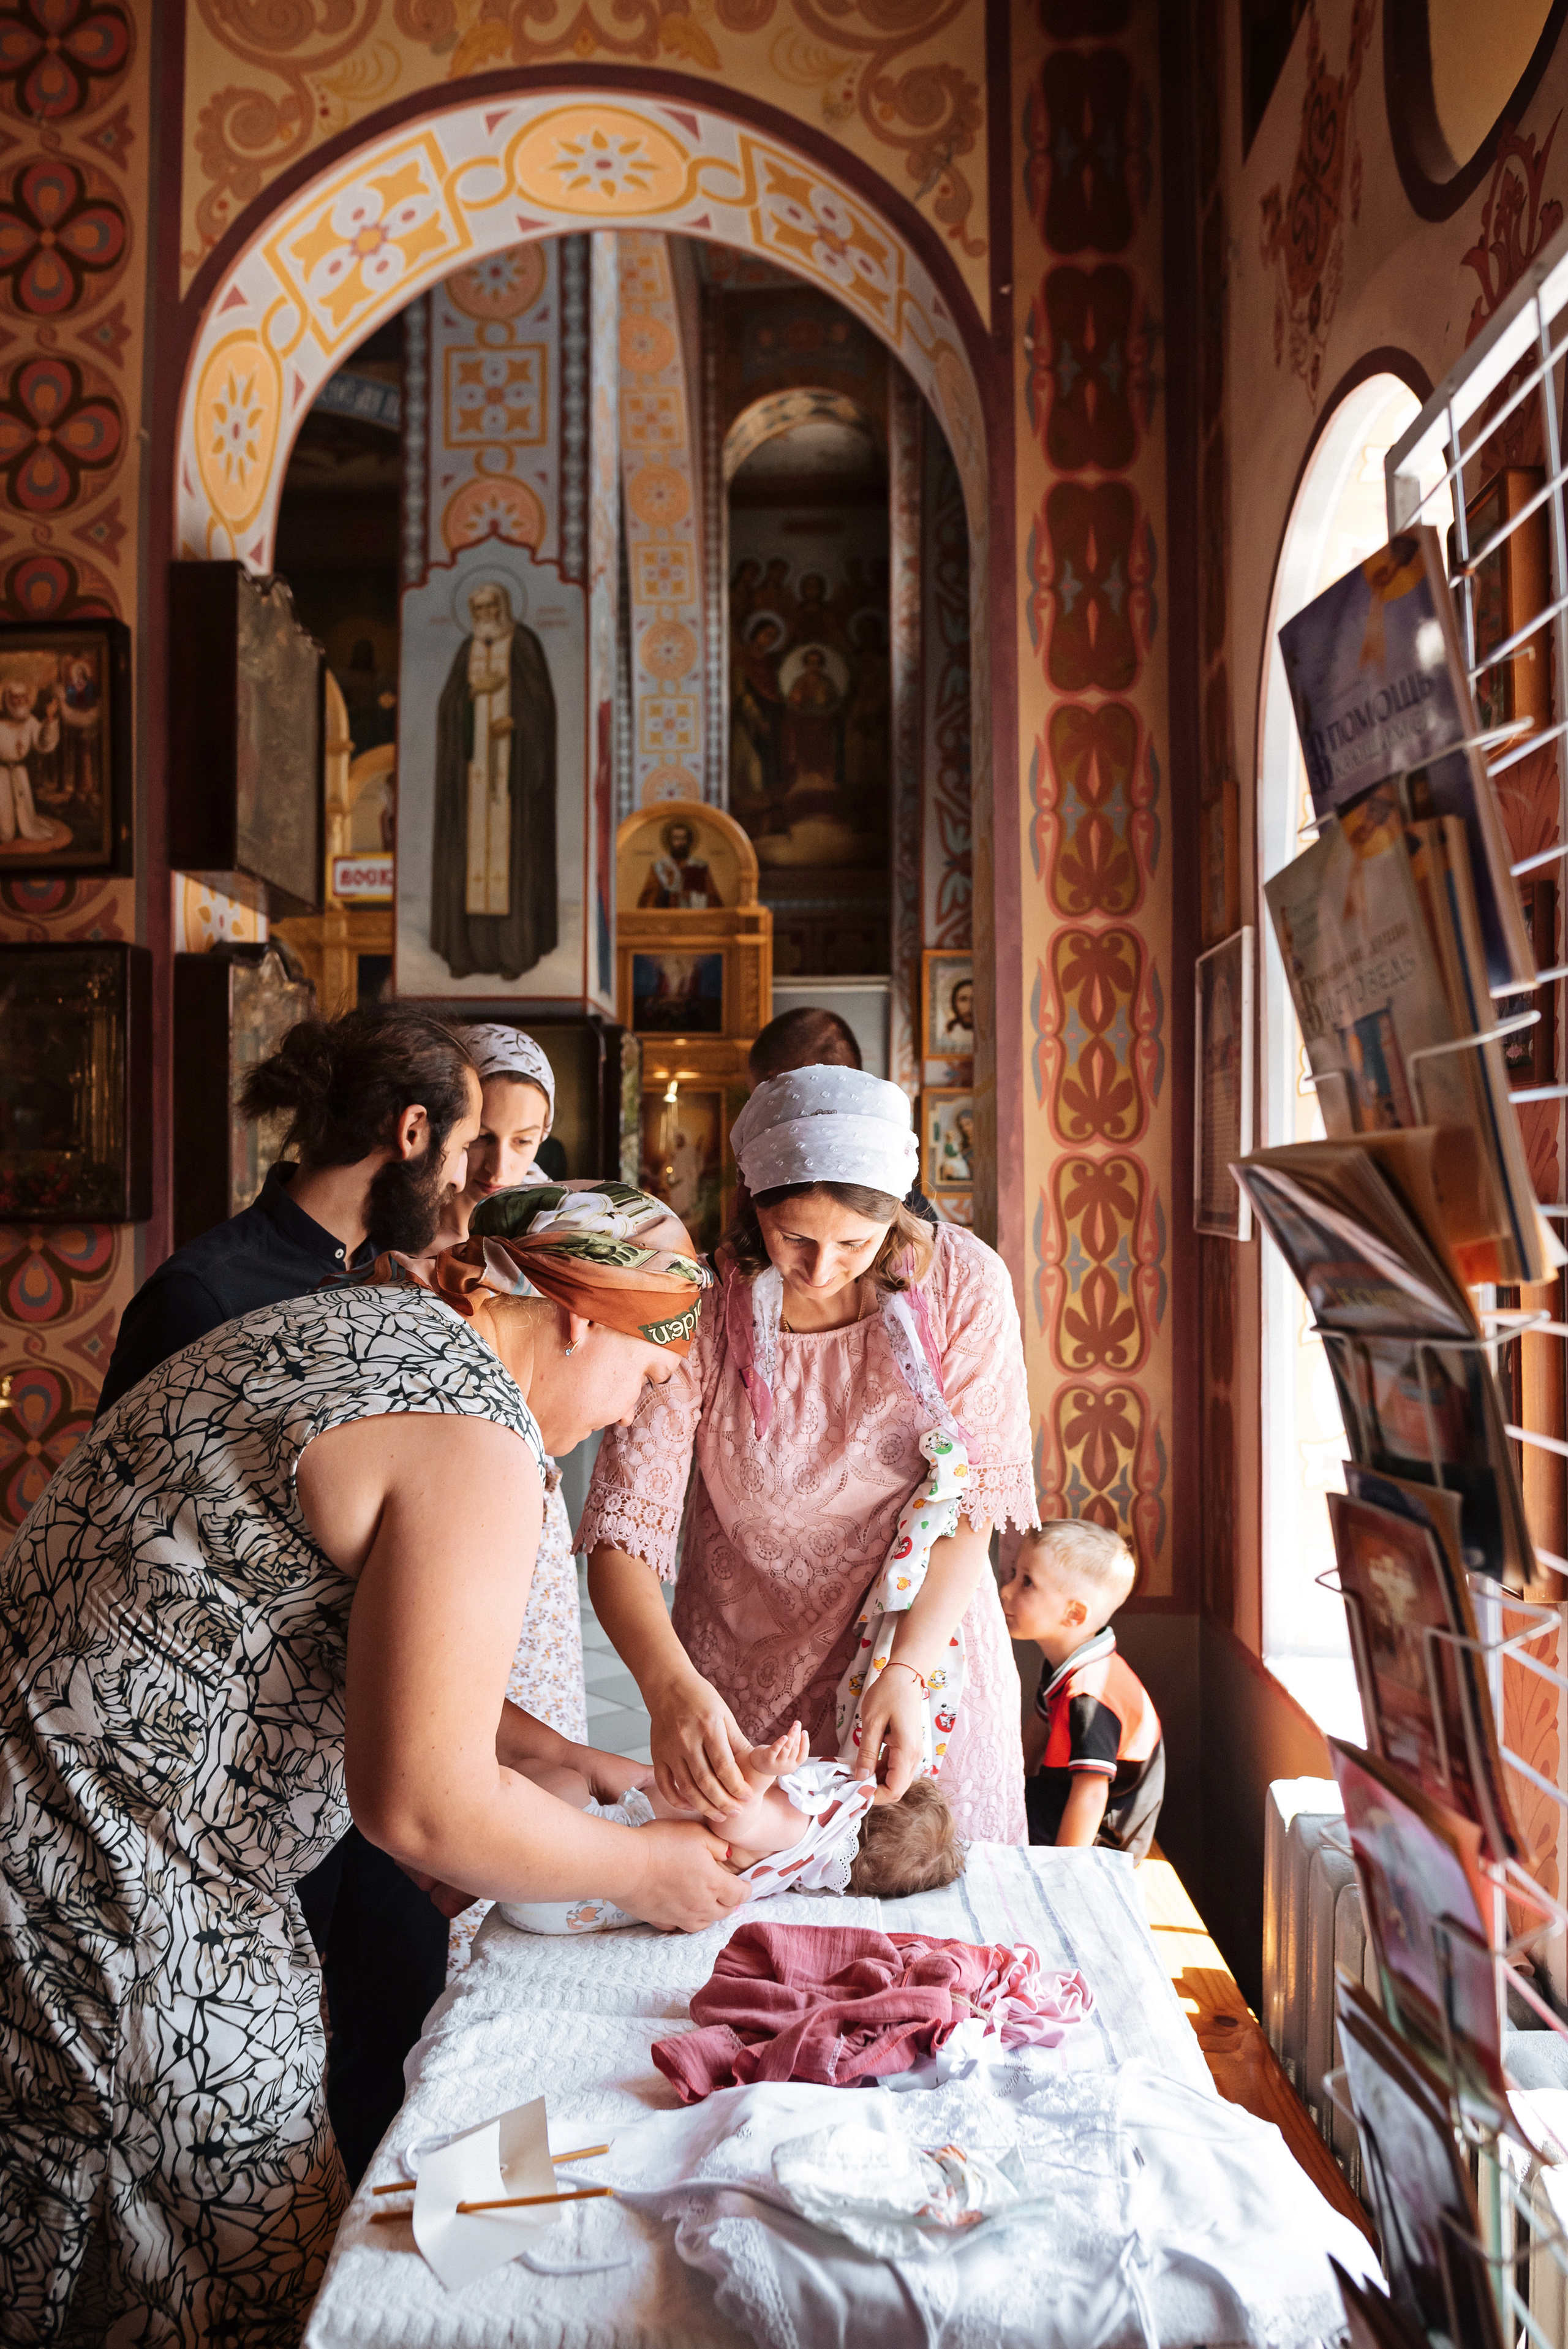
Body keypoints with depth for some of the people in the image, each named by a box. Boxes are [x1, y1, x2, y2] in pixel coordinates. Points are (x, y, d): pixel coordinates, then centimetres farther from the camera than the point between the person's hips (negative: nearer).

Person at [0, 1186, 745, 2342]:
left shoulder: (360, 1325, 9)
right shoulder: (474, 1434, -22)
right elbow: (423, 1808, -21)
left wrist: (553, 1754, 19)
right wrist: (647, 1869, -5)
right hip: (113, 1904, -10)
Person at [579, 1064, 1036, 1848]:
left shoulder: (962, 1283, -17)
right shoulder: (699, 1306, -20)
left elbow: (971, 1503, -11)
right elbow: (621, 1531, -22)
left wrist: (907, 1671, -24)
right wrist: (671, 1687, -39)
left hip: (924, 1638, 1)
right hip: (740, 1674, 0)